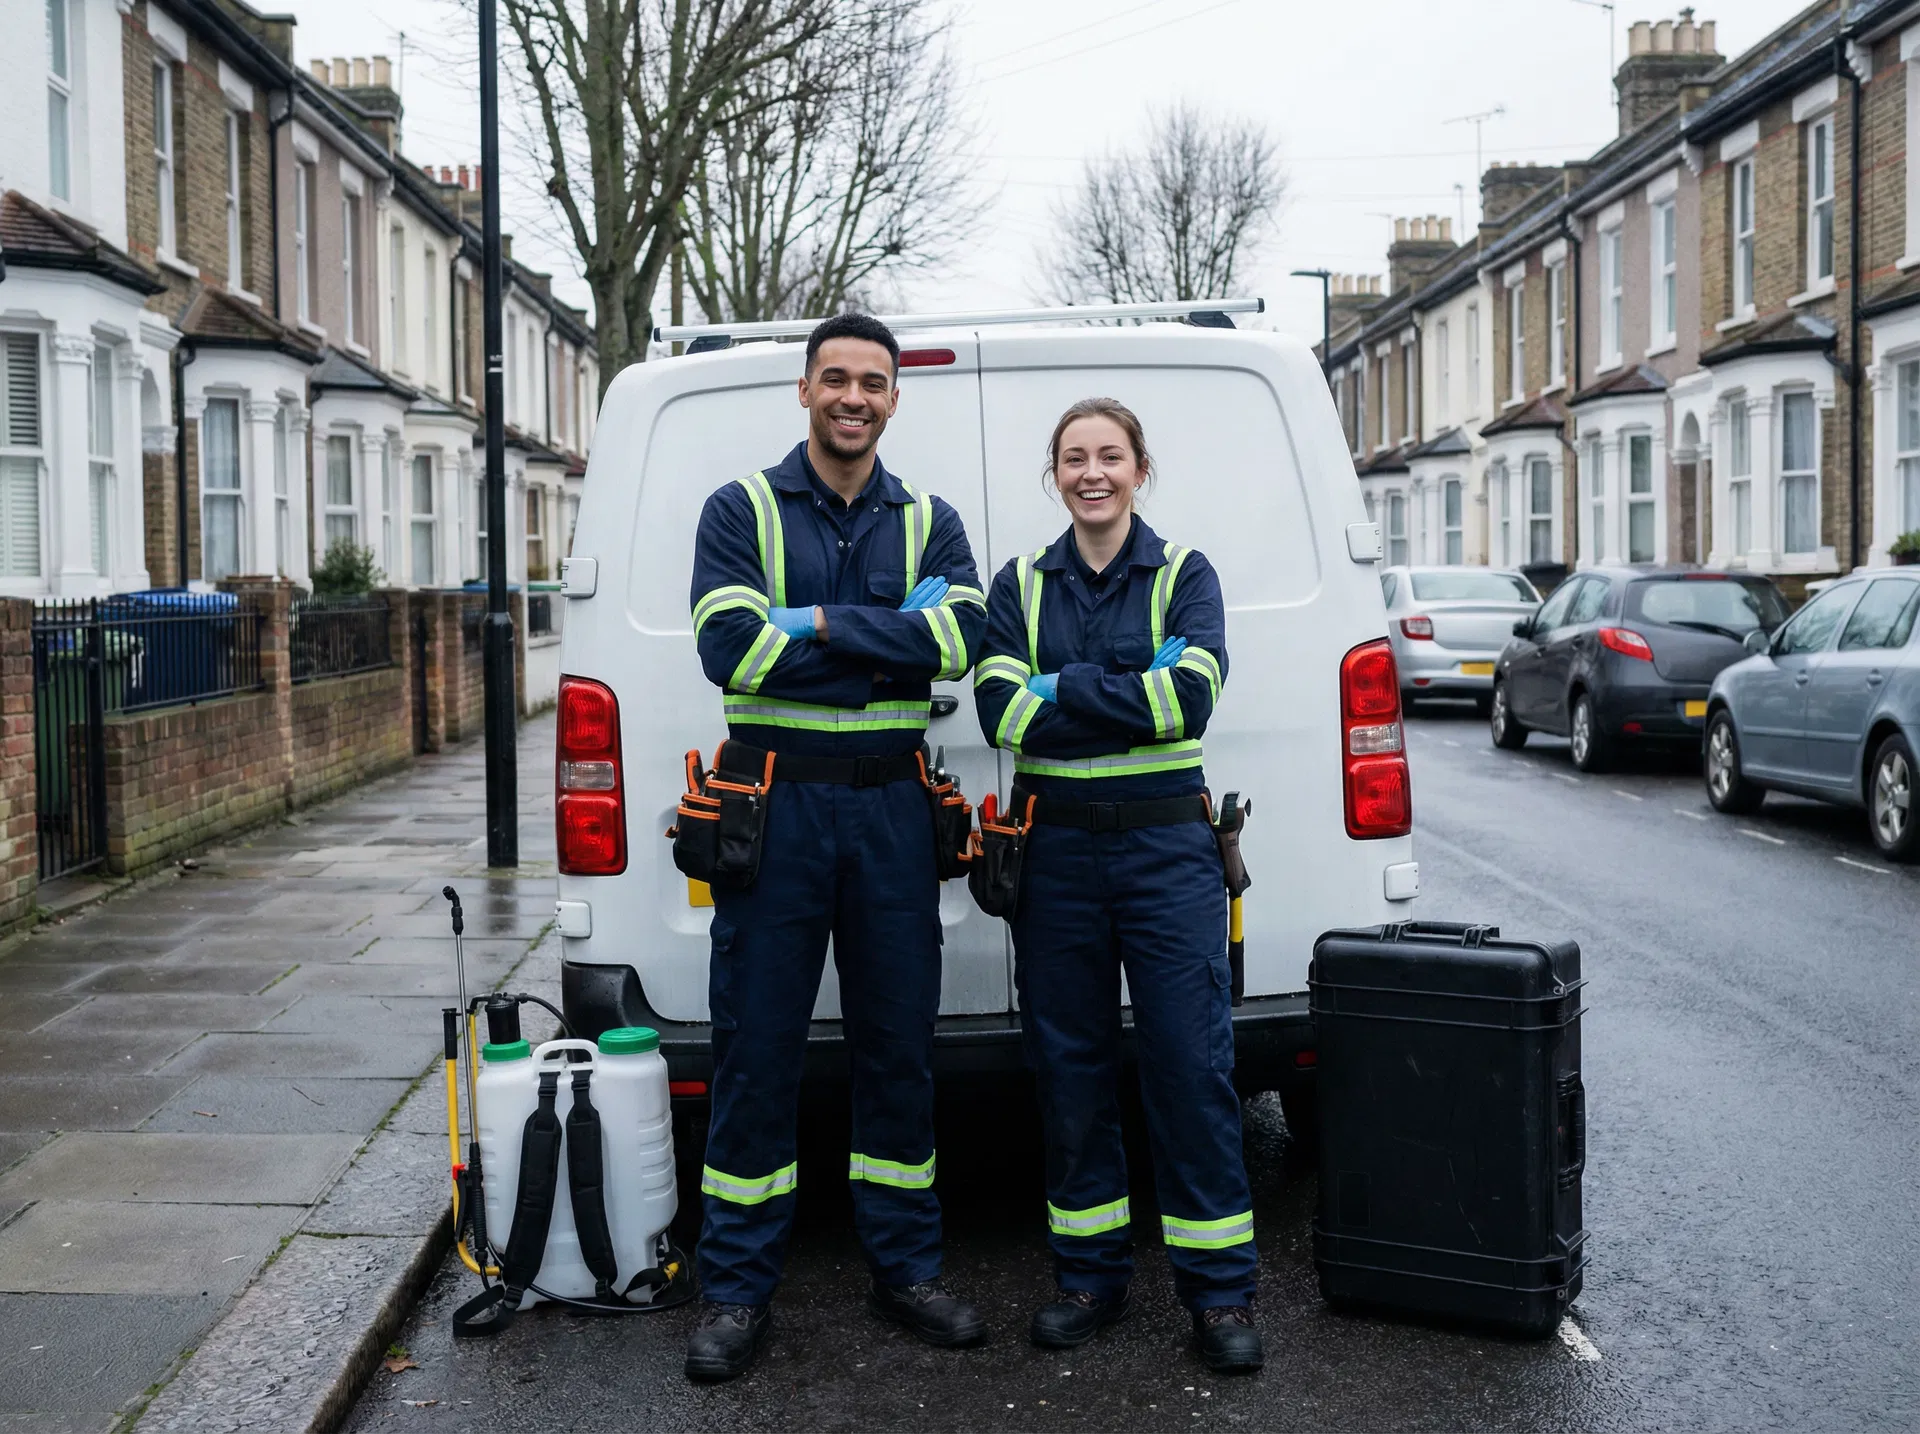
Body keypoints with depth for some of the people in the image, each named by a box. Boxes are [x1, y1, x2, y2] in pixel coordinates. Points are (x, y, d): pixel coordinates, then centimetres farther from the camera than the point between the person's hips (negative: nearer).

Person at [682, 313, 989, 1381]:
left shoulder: (929, 522, 10)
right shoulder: (743, 510, 2)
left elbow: (961, 637, -9)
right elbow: (730, 647, -14)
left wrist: (818, 625, -15)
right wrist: (892, 633, -12)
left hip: (892, 809, 3)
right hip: (774, 805, -2)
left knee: (900, 1045, 9)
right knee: (756, 1050, 2)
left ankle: (906, 1267, 23)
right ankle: (739, 1289, 13)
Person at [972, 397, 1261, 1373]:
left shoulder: (1184, 574, 3)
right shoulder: (1020, 586, 8)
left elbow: (1193, 697, -14)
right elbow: (998, 709, -7)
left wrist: (1059, 689, -13)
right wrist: (1131, 694, -14)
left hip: (1164, 844, -2)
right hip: (1055, 848, 2)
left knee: (1192, 1066, -2)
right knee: (1069, 1067, 9)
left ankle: (1218, 1289, 9)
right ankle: (1091, 1274, 23)